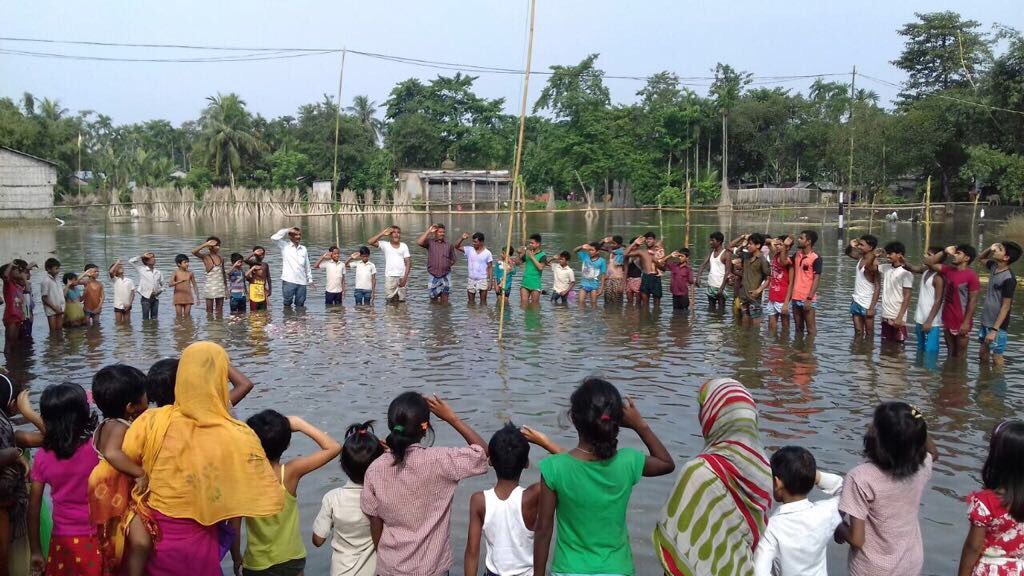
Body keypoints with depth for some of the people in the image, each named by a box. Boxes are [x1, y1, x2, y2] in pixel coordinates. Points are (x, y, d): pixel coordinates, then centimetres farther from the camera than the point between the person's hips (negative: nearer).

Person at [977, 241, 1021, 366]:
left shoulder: (1009, 279, -22)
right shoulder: (994, 267, 1)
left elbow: (1005, 307, -20)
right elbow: (981, 258, 24)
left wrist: (994, 330, -22)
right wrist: (990, 249, 1)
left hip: (997, 325, -8)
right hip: (985, 321, 8)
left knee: (996, 357, 3)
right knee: (982, 352, 18)